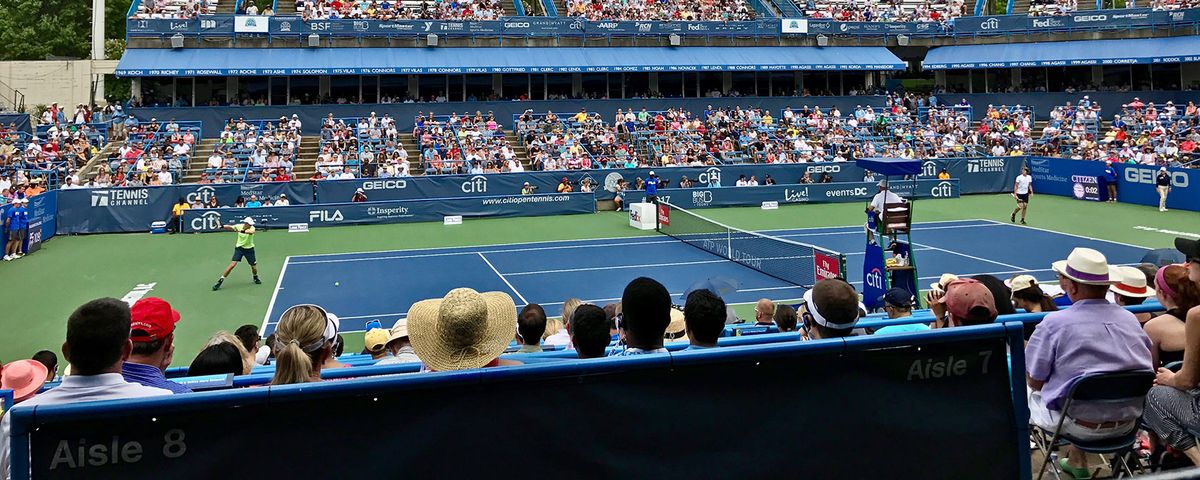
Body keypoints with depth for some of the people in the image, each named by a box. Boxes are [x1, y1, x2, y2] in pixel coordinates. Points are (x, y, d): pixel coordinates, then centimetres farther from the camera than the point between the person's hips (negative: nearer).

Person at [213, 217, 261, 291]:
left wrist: (243, 231, -56)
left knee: (254, 267, 5)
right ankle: (220, 280, -5)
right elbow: (230, 227, -22)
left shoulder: (252, 228, -16)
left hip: (249, 249, 1)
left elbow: (251, 232, -39)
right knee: (233, 264, -14)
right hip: (239, 248, -1)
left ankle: (256, 278, 39)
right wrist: (222, 226, -42)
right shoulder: (239, 226, -10)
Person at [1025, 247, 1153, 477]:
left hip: (1082, 426, -5)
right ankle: (1076, 461, 35)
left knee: (1026, 392, 17)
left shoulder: (1054, 323, -17)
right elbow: (1147, 368, 12)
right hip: (1128, 423, 6)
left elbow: (1034, 381, -11)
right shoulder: (1129, 318, -1)